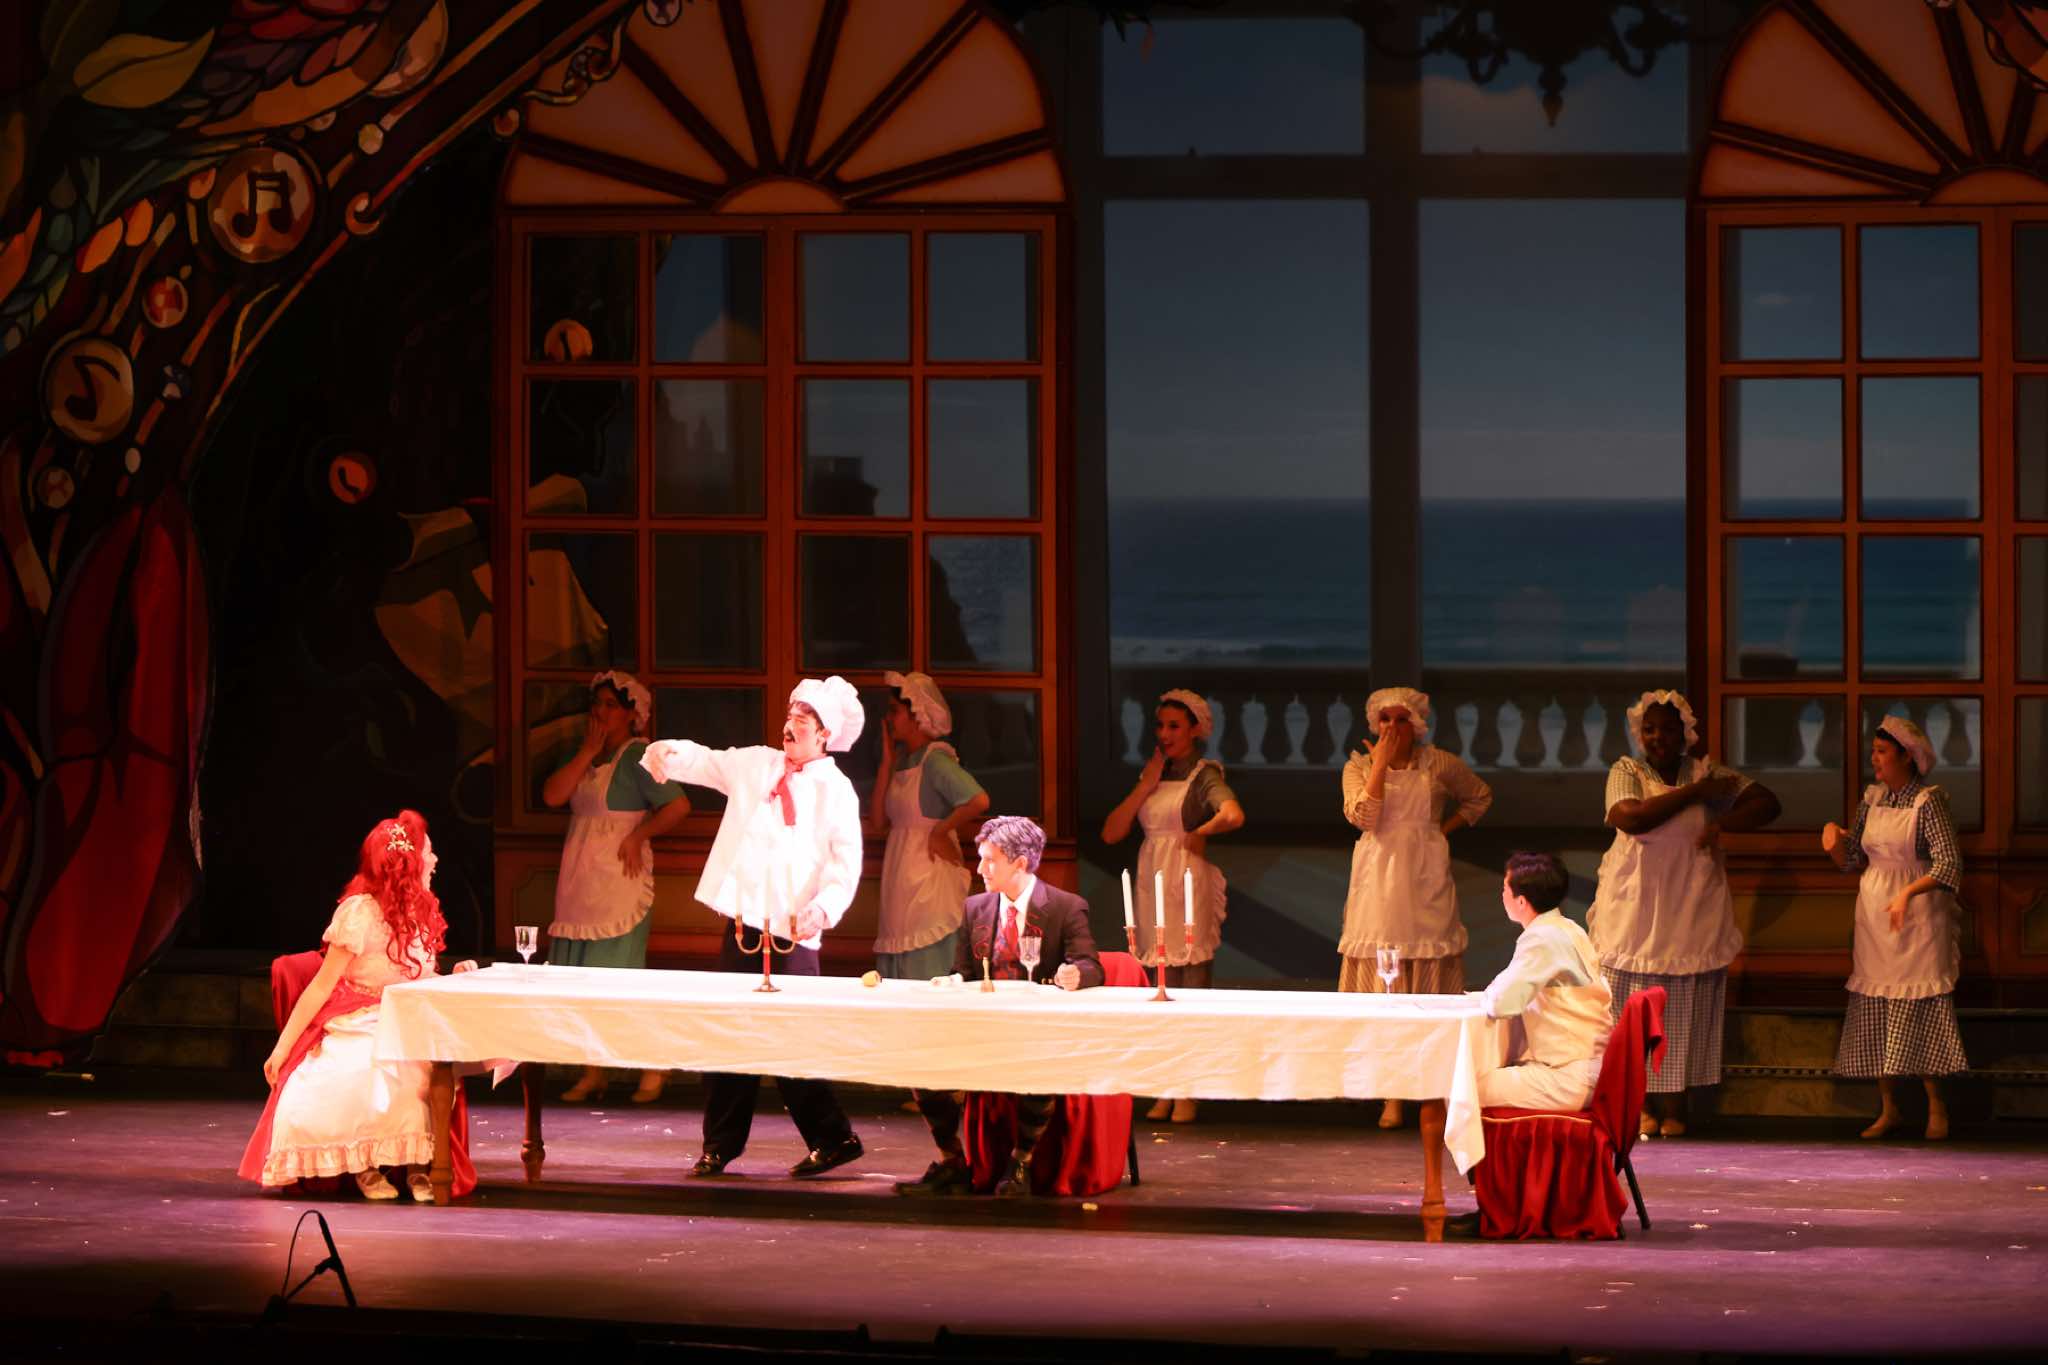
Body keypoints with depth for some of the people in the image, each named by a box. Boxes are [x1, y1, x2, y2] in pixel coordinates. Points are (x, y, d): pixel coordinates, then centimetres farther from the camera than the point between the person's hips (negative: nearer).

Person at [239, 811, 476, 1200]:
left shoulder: (420, 912, 12)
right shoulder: (361, 912, -11)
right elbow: (322, 986, -10)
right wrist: (282, 1048, -11)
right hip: (357, 1034, -6)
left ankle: (417, 1160, -10)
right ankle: (364, 1164, -8)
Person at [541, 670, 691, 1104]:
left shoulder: (638, 755, -7)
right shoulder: (586, 757, 15)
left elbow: (678, 806, -17)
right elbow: (553, 795, -1)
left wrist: (638, 835, -10)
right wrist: (588, 751, -4)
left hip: (619, 881, -7)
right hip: (579, 880, 7)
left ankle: (652, 1069, 5)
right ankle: (591, 1073, 12)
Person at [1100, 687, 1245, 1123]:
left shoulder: (1203, 776, -3)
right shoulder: (1153, 775, 15)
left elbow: (1234, 815, -25)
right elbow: (1111, 832, 5)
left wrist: (1199, 834, -9)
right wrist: (1145, 785, 1)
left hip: (1190, 886, -6)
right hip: (1153, 883, 6)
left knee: (1193, 988, -3)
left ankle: (1189, 1093, 1)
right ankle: (1166, 1089, 12)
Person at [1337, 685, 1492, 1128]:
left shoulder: (1440, 764, 5)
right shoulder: (1360, 767, 6)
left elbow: (1480, 795, 20)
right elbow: (1362, 816, -12)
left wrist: (1447, 826, 7)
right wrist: (1381, 761, -11)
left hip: (1426, 881, 0)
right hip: (1379, 882, 0)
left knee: (1431, 985, -1)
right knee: (1384, 990, -4)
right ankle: (1391, 1096, -2)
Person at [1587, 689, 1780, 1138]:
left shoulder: (1707, 772, 6)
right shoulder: (1626, 772, 0)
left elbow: (1767, 803, 3)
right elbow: (1632, 818, -20)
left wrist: (1721, 822, -13)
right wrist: (1694, 793, -15)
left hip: (1691, 912, 1)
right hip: (1636, 911, -1)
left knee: (1684, 1015, 1)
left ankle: (1674, 1108, 7)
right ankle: (1639, 1104, 9)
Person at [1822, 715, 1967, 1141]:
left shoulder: (1928, 801, -11)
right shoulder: (1872, 798, 9)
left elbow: (1949, 864, -19)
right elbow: (1850, 860, 11)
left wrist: (1908, 894, -31)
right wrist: (1834, 837, -9)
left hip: (1916, 914, -6)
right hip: (1872, 913, 6)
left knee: (1917, 1012, -5)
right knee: (1874, 1012, 5)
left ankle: (1936, 1105, 8)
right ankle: (1888, 1109, 12)